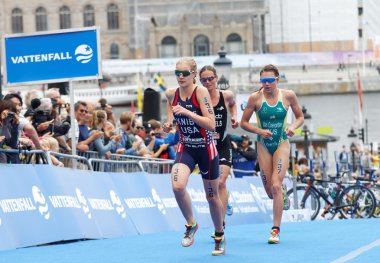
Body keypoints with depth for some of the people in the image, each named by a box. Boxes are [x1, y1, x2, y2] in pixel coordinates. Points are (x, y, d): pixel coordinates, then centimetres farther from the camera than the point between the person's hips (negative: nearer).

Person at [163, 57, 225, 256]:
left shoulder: (201, 92, -17)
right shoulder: (171, 94, -4)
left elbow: (211, 125, -22)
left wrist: (187, 112, -31)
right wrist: (169, 124, 3)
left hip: (206, 149, -3)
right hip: (185, 148, 3)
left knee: (212, 196, 10)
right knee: (177, 186, -26)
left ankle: (220, 237, 33)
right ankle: (191, 225, -1)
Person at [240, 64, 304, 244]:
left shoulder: (288, 96, -7)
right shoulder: (255, 98, -9)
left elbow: (300, 117, 7)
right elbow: (243, 123, -3)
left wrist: (293, 127, -14)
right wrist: (259, 131, -19)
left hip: (281, 144, -1)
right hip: (264, 146, 1)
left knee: (276, 186, -16)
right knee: (270, 192, 5)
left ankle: (276, 230, -12)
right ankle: (283, 193, 44)